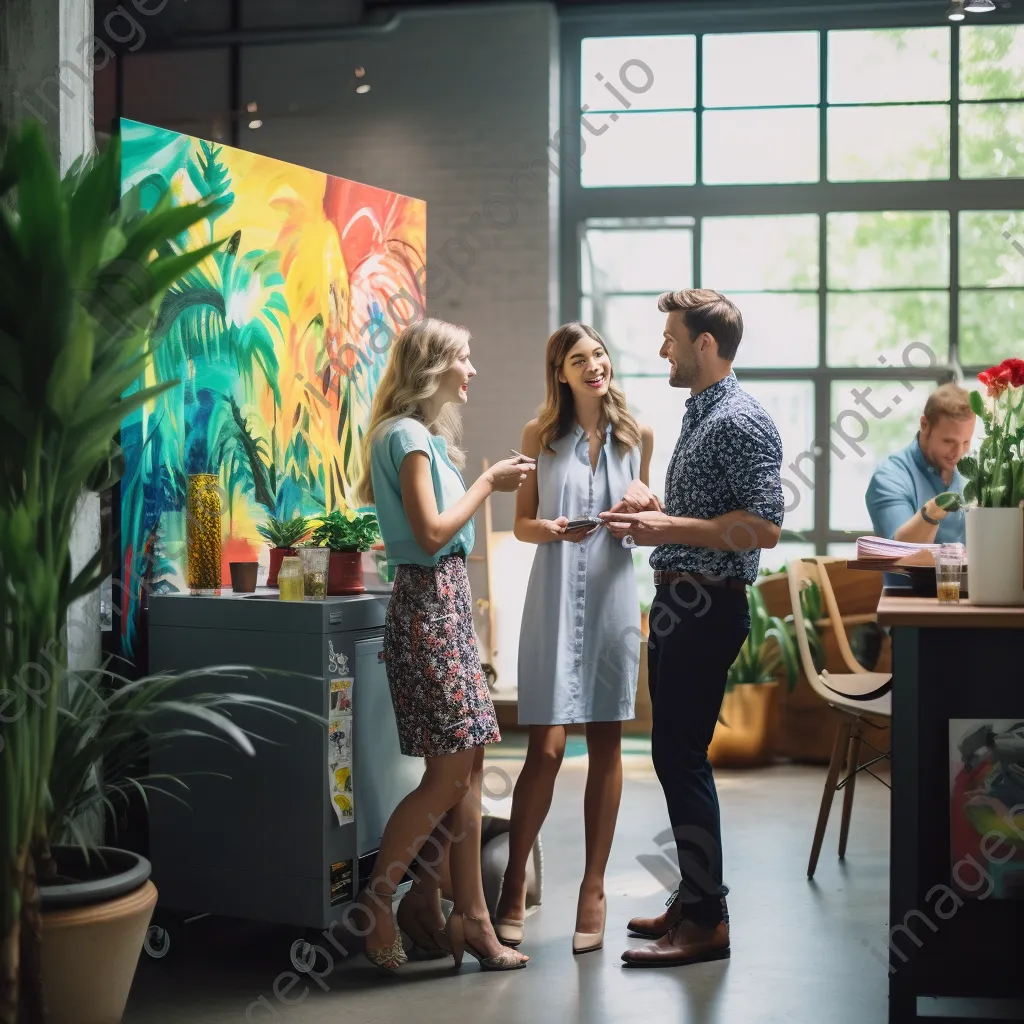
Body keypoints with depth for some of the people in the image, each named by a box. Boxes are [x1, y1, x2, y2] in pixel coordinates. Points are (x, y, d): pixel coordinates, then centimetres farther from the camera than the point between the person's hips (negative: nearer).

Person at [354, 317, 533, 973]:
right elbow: (431, 533, -18)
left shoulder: (423, 435, 18)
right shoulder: (408, 434, -12)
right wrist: (488, 483, -10)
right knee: (450, 773, -8)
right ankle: (374, 908, 4)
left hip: (447, 600, 10)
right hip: (429, 603, -10)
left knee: (467, 767, 7)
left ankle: (471, 920, 11)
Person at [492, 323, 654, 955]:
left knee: (606, 745, 5)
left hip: (614, 598, 2)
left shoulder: (638, 435, 9)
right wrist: (554, 530, -13)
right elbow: (522, 523, 8)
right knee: (547, 748, -7)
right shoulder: (540, 435, 5)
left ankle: (594, 890, 15)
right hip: (555, 598, -2)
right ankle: (514, 886, 9)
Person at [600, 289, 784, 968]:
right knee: (679, 754, 15)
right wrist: (657, 508, 11)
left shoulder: (741, 422, -14)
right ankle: (694, 898, 25)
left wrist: (672, 527, -21)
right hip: (678, 604, 10)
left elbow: (764, 528, -22)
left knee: (681, 757, -8)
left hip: (708, 607, -10)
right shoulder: (700, 415, 18)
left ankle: (707, 921, -1)